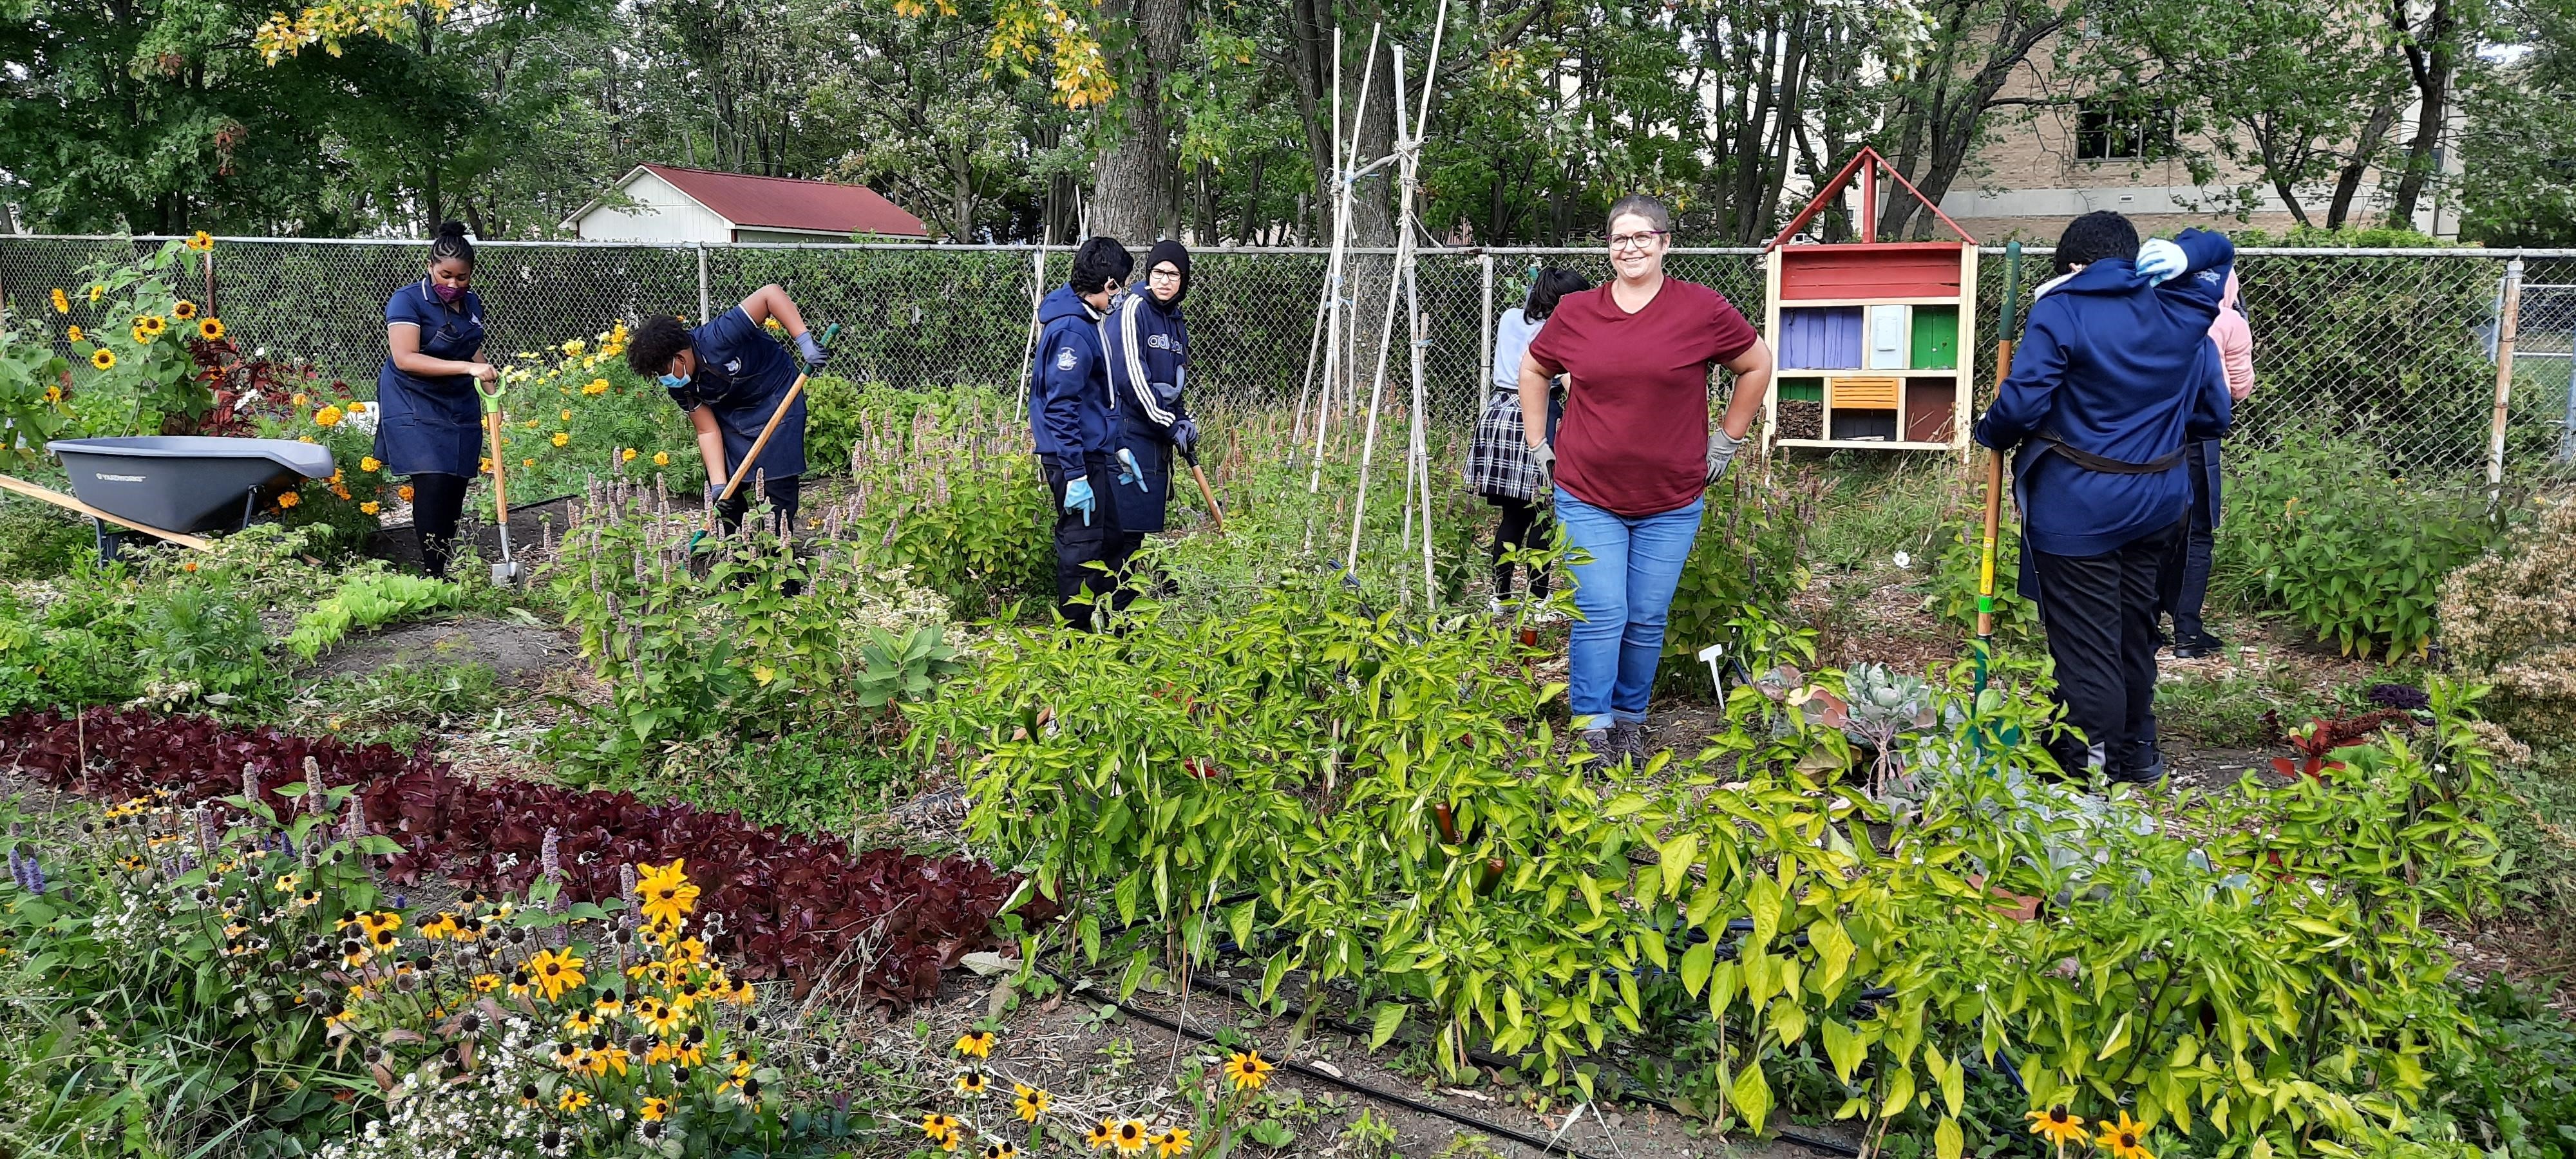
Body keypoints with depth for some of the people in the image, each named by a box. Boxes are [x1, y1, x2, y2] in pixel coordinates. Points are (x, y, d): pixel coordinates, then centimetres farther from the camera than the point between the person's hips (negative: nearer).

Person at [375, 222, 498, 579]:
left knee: (456, 487, 2)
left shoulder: (472, 304, 10)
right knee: (433, 484, -16)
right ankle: (433, 575, -10)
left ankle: (446, 568, 11)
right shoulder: (407, 301, -11)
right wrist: (467, 368, -28)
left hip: (461, 409, 6)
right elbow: (405, 358, -22)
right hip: (415, 406, -6)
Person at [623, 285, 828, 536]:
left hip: (776, 400, -6)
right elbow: (708, 431, -10)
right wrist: (718, 485, -21)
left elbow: (770, 294, -37)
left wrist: (804, 341, -43)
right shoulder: (679, 385, -13)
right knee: (723, 497, 2)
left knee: (777, 486, -10)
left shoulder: (717, 339, -34)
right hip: (730, 413, 6)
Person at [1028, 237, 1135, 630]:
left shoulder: (1085, 321, 12)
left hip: (1095, 452, 10)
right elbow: (1060, 407, -23)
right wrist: (1075, 476, -24)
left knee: (1109, 538, 18)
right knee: (1081, 544, -1)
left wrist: (1117, 448, 22)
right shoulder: (1072, 330, -20)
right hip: (1075, 456, -10)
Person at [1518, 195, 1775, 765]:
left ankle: (1630, 722, 24)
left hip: (1671, 502, 0)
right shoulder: (1575, 312, 1)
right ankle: (1591, 732, 5)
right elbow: (1533, 370, 17)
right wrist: (1538, 444, 11)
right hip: (1587, 497, 0)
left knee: (1647, 620, 8)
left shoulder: (1702, 310, -3)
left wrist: (1727, 440, 10)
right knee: (1600, 615, -5)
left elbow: (1757, 365, 11)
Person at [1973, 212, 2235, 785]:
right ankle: (2136, 752, 30)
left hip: (2078, 506, -6)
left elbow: (2021, 404, -18)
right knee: (2133, 626, 18)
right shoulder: (2182, 314, 6)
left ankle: (2090, 759, 3)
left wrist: (1990, 433, 1)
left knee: (2084, 637, -1)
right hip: (2160, 501, 7)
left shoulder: (2059, 312, -11)